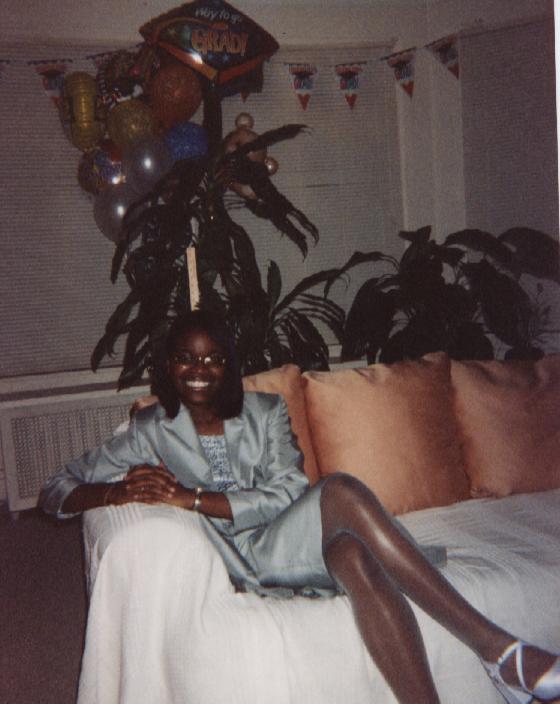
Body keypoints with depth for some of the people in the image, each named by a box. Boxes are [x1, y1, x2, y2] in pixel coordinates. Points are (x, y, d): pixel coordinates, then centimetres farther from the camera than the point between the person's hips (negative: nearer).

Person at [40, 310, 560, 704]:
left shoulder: (265, 412, 11)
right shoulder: (152, 432, 7)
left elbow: (287, 494, -5)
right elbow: (54, 492, 6)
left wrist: (192, 499, -14)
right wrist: (117, 492, -16)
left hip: (289, 544, 3)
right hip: (243, 562, -2)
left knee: (352, 553, -37)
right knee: (340, 491, -32)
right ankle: (498, 649, -35)